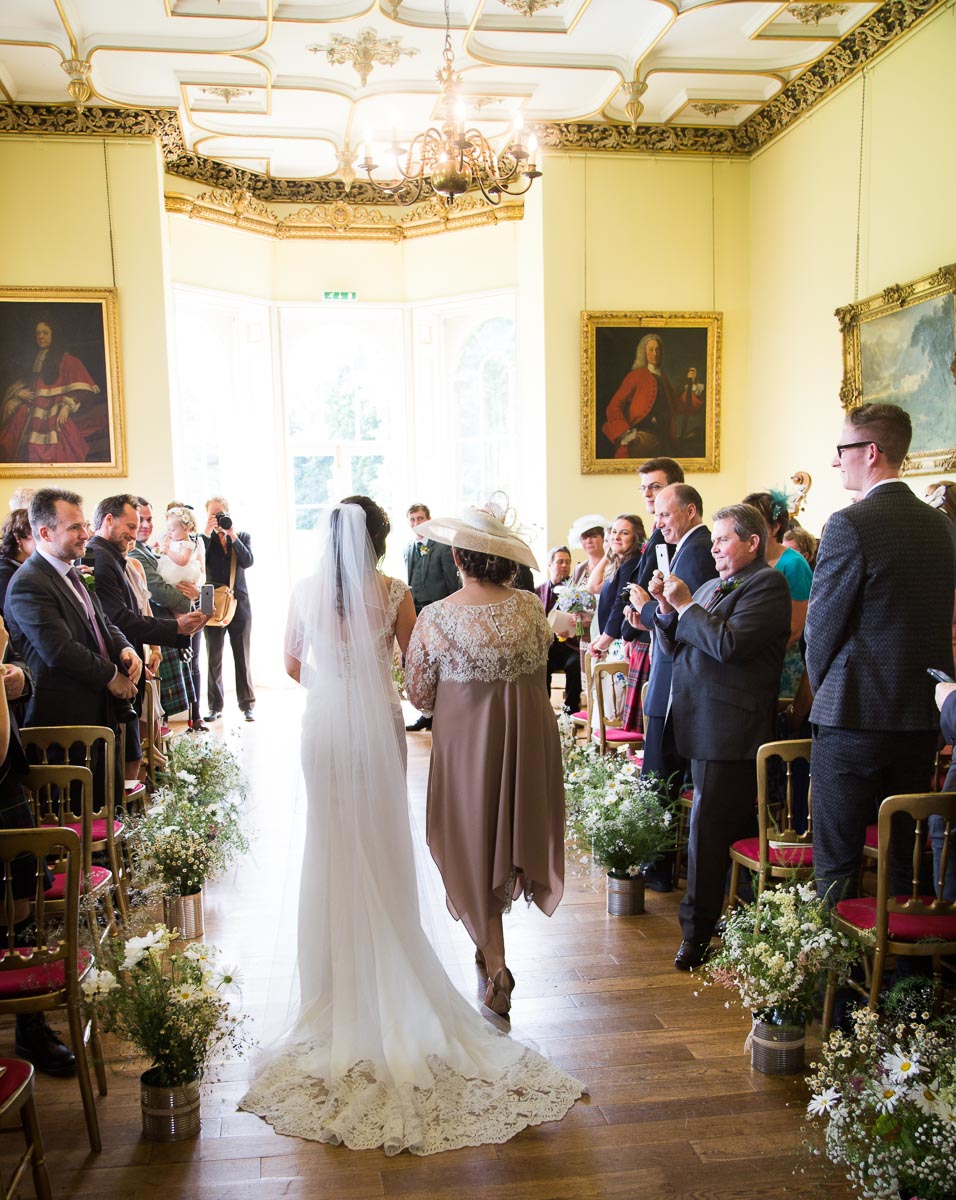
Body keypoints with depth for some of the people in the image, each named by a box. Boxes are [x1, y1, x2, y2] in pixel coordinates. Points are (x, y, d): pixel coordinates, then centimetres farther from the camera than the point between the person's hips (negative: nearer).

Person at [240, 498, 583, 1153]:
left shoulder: (306, 592, -3)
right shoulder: (394, 593, -9)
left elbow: (293, 665, 7)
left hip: (324, 728, 2)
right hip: (378, 728, -1)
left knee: (334, 847, 14)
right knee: (384, 848, 12)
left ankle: (340, 982, 24)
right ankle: (388, 971, 23)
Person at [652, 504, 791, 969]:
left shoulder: (767, 584, -9)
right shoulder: (713, 586, 17)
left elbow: (728, 643, -22)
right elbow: (675, 646, 17)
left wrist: (685, 604, -13)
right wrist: (666, 606, 1)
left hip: (729, 730, -8)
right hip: (704, 725, 8)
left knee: (707, 830, -5)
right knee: (737, 826, 16)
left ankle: (697, 933, 4)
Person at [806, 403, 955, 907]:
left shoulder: (850, 525, -15)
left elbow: (821, 624, -10)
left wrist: (825, 690, 6)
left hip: (855, 715, -7)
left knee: (837, 864, 3)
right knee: (904, 857, 17)